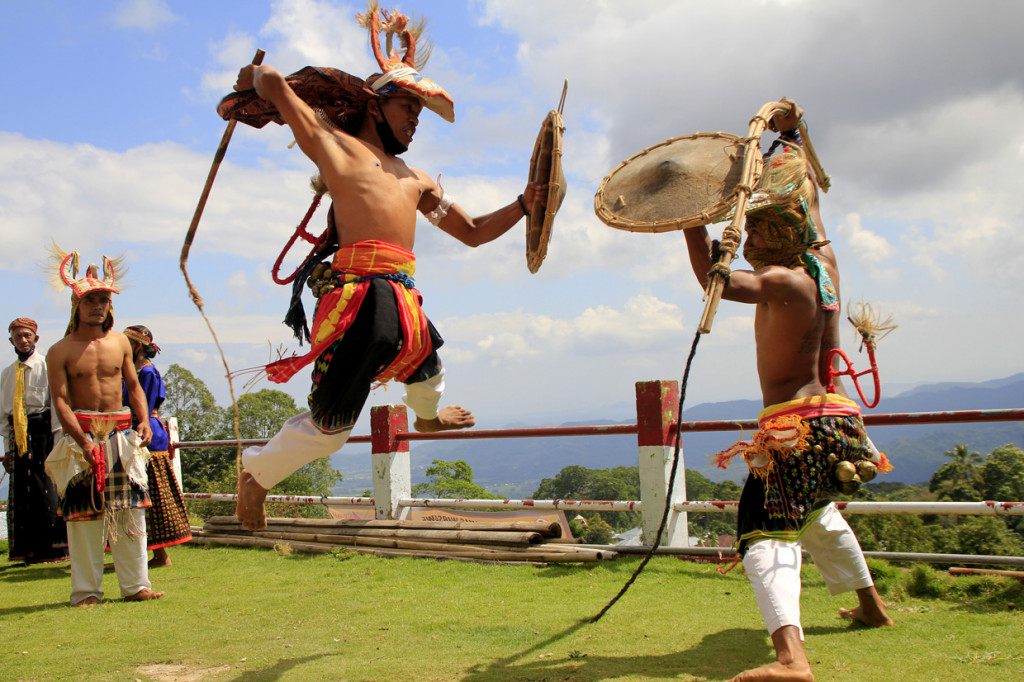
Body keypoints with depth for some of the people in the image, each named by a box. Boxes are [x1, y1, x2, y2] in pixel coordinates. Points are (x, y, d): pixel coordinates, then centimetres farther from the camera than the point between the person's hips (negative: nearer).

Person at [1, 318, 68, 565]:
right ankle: (28, 550, 13)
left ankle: (52, 547, 3)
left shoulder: (47, 366, -2)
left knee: (46, 489, -6)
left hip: (42, 432, -5)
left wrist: (57, 441, -12)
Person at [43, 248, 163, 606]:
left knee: (131, 509, 2)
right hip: (81, 434, -3)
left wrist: (144, 420, 2)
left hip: (121, 434, 3)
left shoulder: (120, 342, 10)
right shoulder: (60, 351, -2)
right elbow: (60, 400, -8)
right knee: (83, 513, -1)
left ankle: (135, 585, 11)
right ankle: (86, 591, 8)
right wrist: (82, 440, -20)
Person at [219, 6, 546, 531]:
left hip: (402, 300, 8)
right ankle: (255, 473, 20)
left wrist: (522, 206, 17)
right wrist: (253, 77, 23)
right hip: (361, 294, -7)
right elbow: (272, 81, 1)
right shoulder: (333, 141, 7)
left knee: (427, 367, 33)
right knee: (328, 426, -6)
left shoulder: (415, 181, 26)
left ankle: (428, 415, 69)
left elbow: (473, 233, 28)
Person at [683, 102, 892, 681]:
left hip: (797, 423, -9)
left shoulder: (783, 281, -14)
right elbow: (807, 197, 22)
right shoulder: (823, 264, 8)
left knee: (769, 532, -21)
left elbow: (719, 281, -25)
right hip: (834, 414, 9)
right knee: (817, 512, 31)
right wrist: (791, 137, 29)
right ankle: (871, 604, 48)